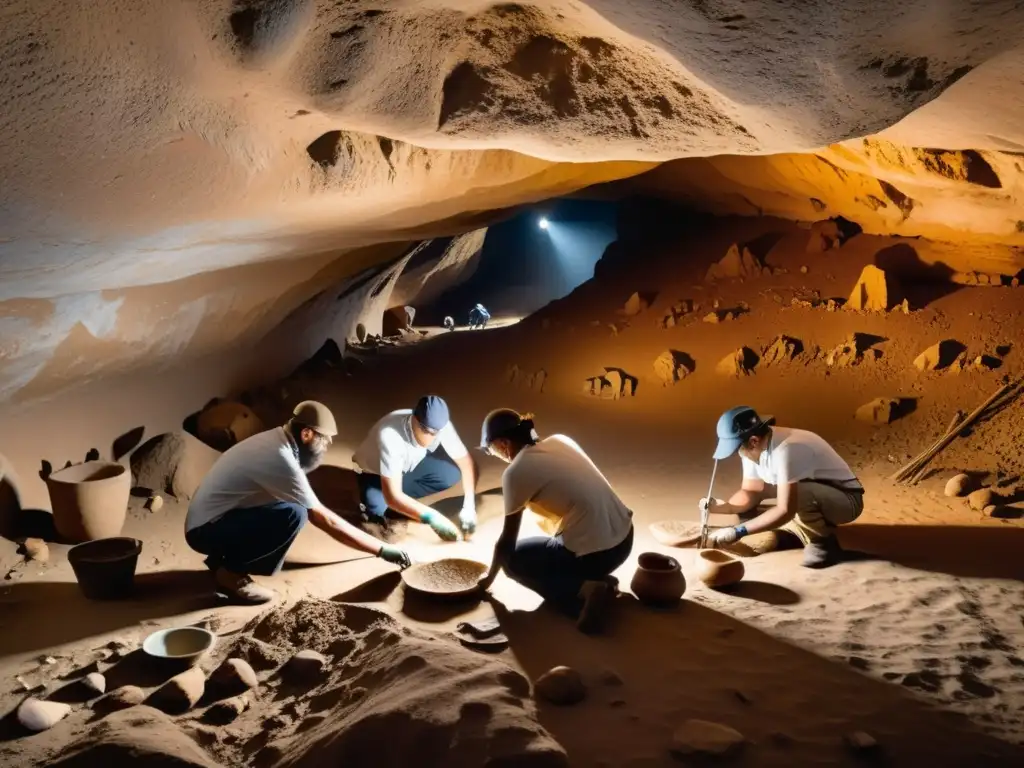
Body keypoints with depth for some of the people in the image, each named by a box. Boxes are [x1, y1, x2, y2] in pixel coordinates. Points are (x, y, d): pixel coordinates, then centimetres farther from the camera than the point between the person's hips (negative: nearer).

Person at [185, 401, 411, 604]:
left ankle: (225, 557, 11)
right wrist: (383, 549, -18)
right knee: (293, 514, -27)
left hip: (212, 520, 10)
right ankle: (230, 572, -8)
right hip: (206, 529, -10)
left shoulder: (275, 440, 2)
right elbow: (325, 520, -23)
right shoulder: (280, 459, -26)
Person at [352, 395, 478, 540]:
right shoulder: (390, 435, -41)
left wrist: (469, 506, -28)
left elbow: (467, 463, -17)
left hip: (409, 466, 5)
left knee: (451, 473, -20)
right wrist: (432, 518, -46)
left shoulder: (440, 425, -27)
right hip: (374, 472, -4)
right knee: (376, 507, -34)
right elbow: (392, 497, -41)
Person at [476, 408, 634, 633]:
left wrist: (489, 577, 17)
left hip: (595, 554, -8)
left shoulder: (516, 472, -10)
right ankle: (594, 580, 17)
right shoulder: (560, 440, 8)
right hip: (625, 537, 8)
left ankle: (584, 591, -3)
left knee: (513, 559, 16)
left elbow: (507, 541, 0)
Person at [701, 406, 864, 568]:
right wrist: (723, 506, -21)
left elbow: (785, 510, -35)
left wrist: (738, 532, -35)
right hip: (811, 497, 8)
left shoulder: (785, 450, -34)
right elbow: (750, 492, -1)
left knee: (798, 494, -39)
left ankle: (825, 543, -14)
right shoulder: (753, 447, -9)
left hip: (846, 500, -7)